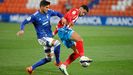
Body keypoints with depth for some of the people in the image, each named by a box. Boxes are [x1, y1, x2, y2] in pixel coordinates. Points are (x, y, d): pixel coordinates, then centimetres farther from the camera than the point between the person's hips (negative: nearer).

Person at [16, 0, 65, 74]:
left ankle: (31, 68, 22)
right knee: (57, 43, -32)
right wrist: (22, 30, -29)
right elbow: (24, 22, -11)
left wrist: (62, 17, 1)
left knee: (48, 59, 12)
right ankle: (58, 62, -13)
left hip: (49, 37, 8)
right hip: (42, 38, -7)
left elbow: (57, 13, 20)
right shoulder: (35, 16, -15)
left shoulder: (49, 12, 2)